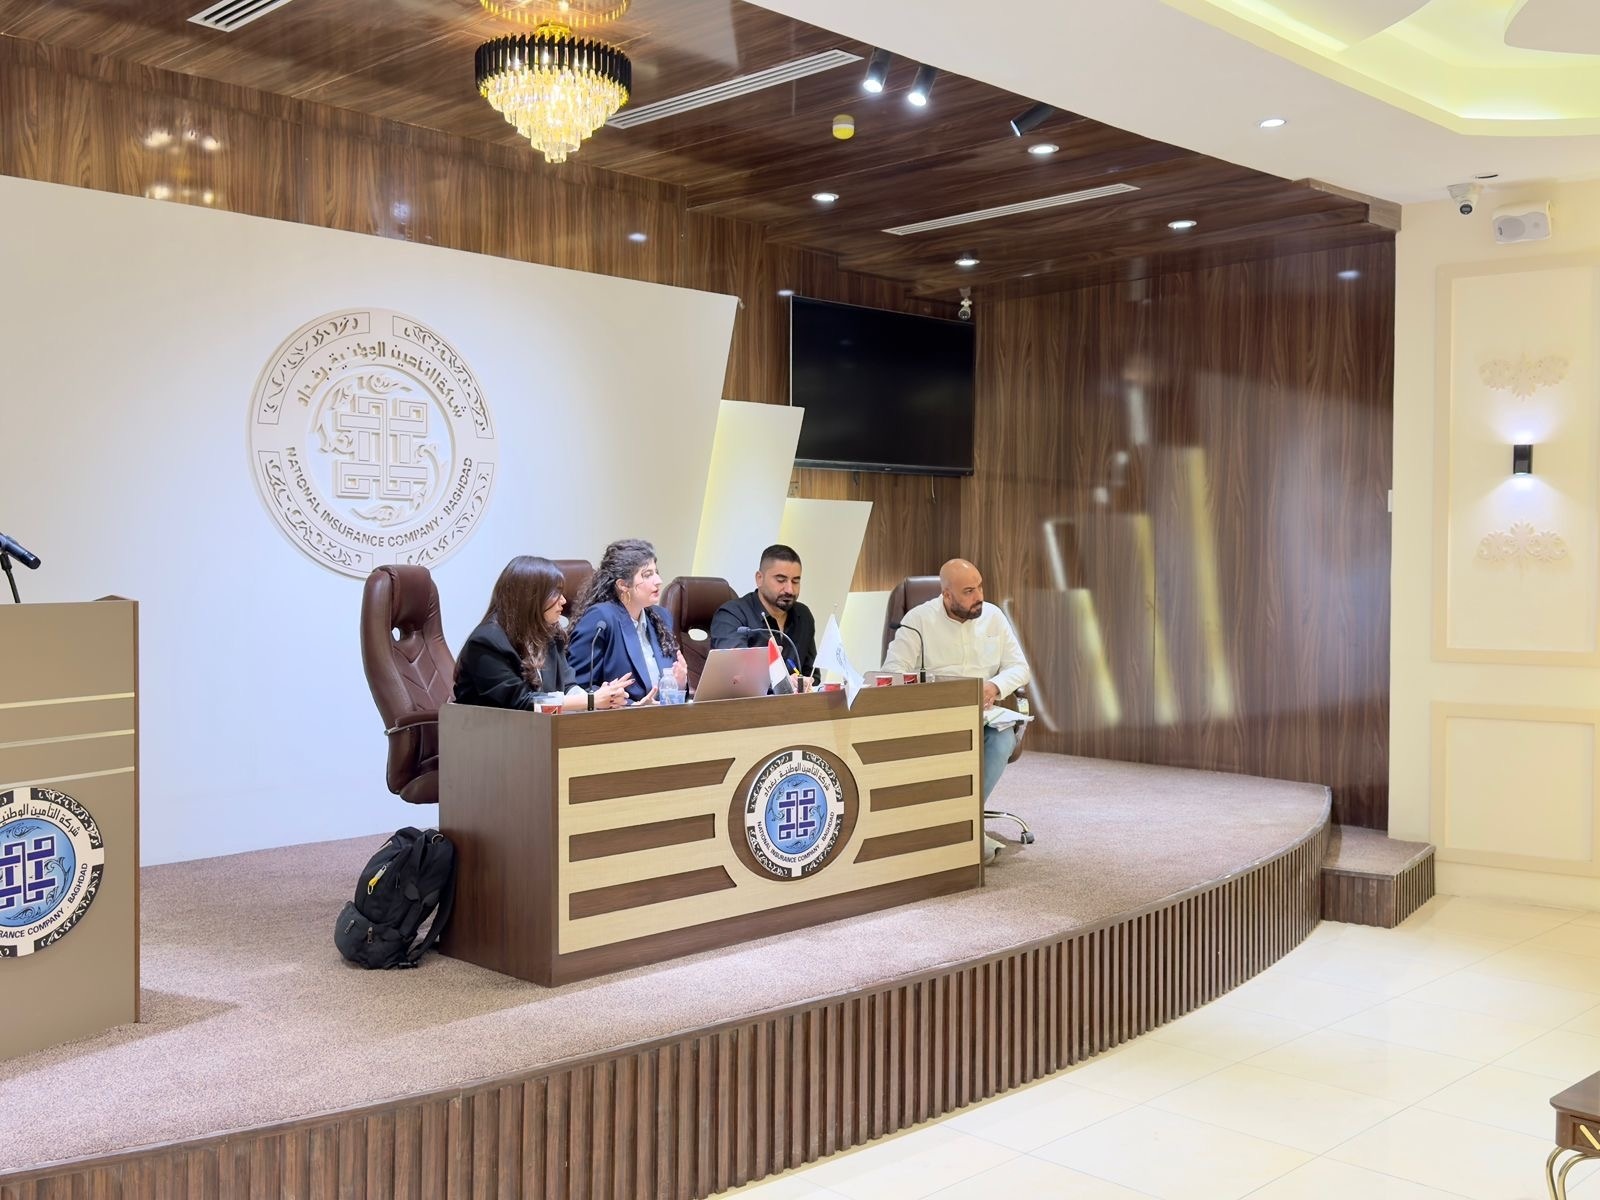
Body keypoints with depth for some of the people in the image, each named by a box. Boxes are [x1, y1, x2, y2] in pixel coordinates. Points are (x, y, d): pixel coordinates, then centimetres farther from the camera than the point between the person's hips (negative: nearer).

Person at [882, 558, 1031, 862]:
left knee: (1003, 736, -32)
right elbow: (892, 672, -10)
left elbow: (1020, 667, 9)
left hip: (984, 712, 3)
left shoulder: (993, 616, 8)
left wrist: (996, 686, -14)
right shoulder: (919, 620, -3)